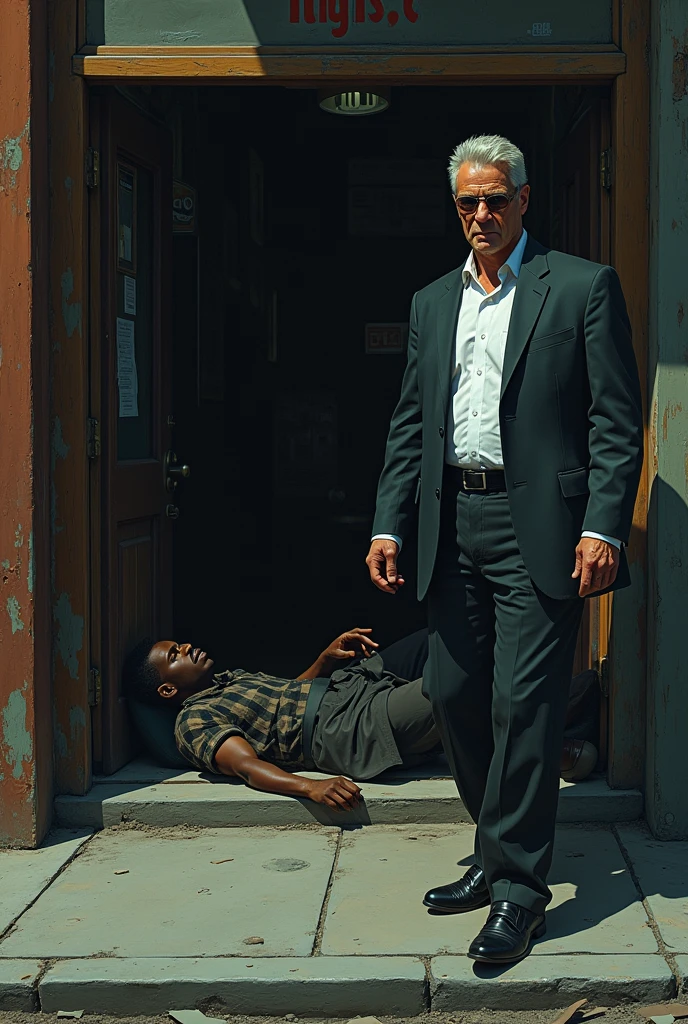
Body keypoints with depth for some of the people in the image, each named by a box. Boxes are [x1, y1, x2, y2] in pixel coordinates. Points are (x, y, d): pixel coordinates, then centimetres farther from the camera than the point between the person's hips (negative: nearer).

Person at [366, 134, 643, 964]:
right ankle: (500, 853, 25)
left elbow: (617, 421, -4)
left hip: (537, 527, -6)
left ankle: (517, 886, 2)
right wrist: (388, 525, 8)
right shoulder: (431, 303, 17)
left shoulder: (583, 288, 1)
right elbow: (409, 425, 17)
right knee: (451, 693, 8)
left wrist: (603, 528, -14)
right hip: (453, 524, 6)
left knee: (523, 703, -7)